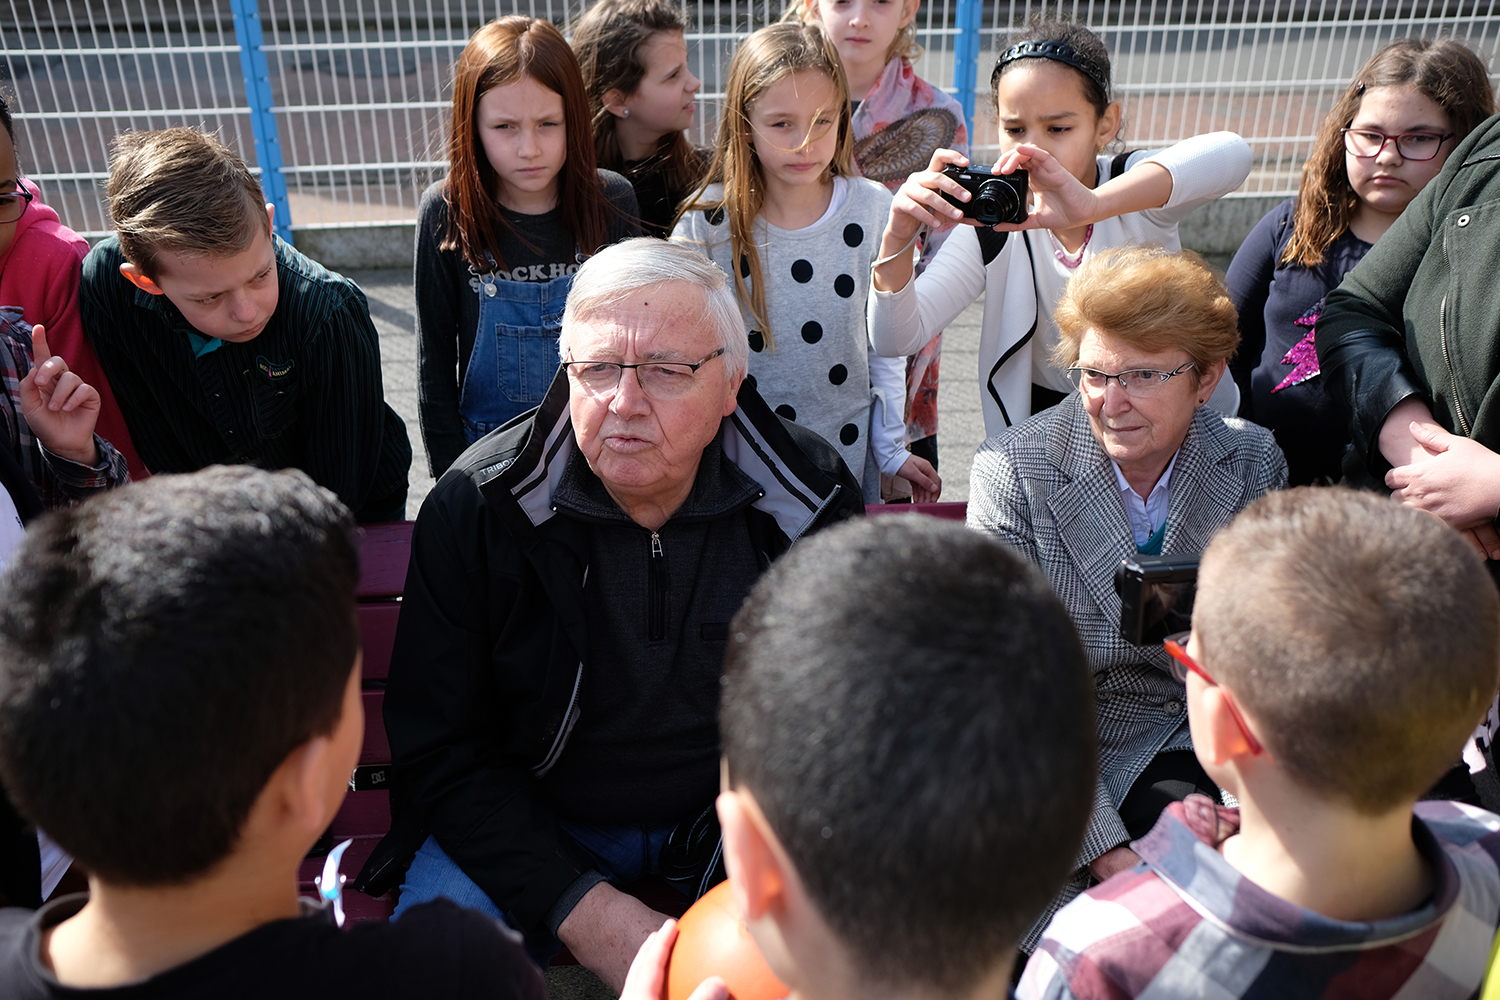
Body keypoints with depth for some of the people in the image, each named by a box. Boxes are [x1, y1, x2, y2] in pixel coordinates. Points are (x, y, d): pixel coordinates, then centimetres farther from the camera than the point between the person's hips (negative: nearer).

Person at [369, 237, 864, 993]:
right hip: (531, 820, -1)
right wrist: (590, 916, -22)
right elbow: (442, 751, -12)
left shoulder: (812, 499, -12)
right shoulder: (476, 506, -15)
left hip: (731, 814, 2)